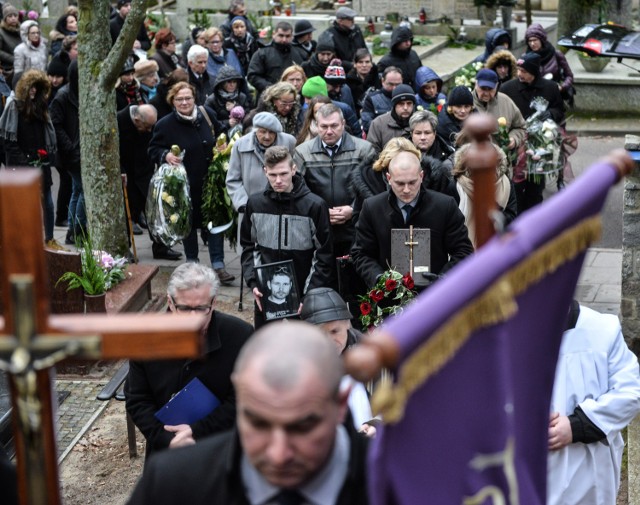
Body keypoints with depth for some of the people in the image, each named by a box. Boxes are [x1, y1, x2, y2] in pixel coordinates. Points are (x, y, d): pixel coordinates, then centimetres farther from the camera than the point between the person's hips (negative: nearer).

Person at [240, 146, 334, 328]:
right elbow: (249, 246, 11)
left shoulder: (314, 205, -9)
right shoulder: (255, 203, 2)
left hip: (303, 294, -3)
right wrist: (253, 282, -4)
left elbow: (324, 255, -6)